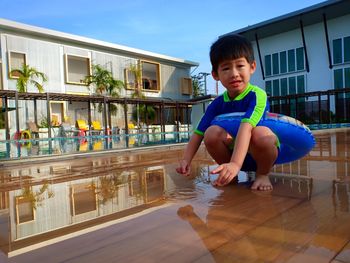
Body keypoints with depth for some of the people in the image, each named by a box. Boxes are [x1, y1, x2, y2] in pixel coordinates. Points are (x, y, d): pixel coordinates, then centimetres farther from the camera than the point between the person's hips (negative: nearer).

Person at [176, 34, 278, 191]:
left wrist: (235, 164, -48)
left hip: (262, 154, -4)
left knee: (260, 132, -36)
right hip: (232, 152, 4)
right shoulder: (217, 104, -4)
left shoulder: (257, 95, -20)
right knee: (212, 133, -22)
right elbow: (198, 133, -6)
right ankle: (230, 175, 0)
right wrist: (186, 160, -20)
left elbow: (246, 128, -36)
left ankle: (263, 174, -7)